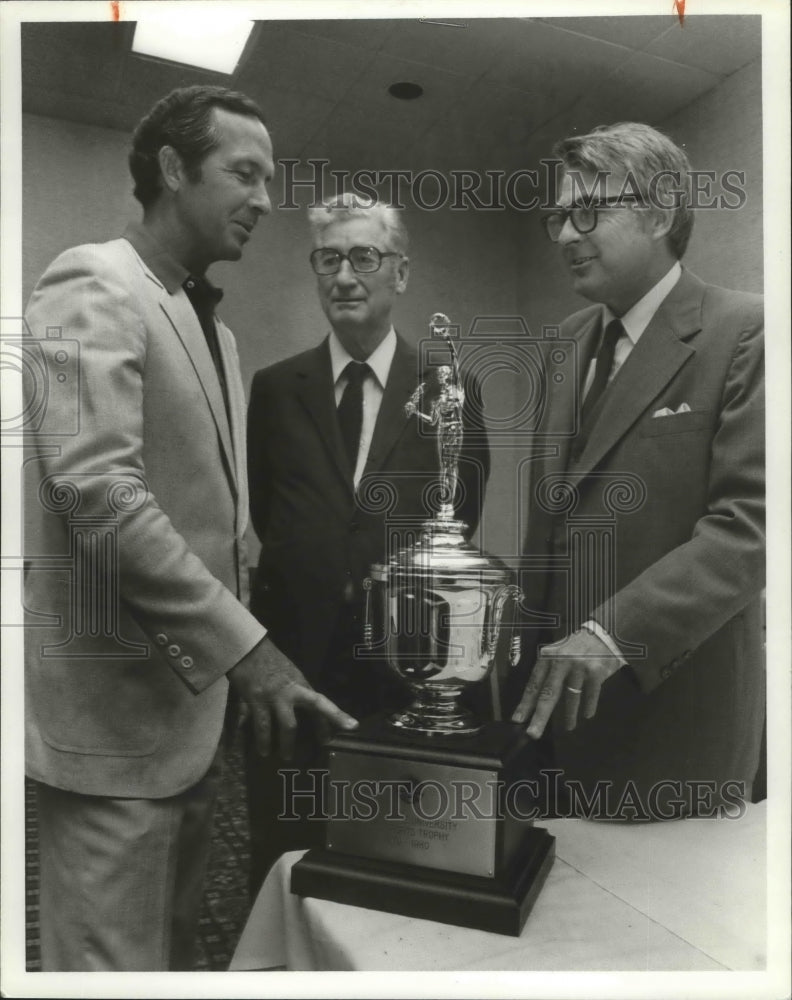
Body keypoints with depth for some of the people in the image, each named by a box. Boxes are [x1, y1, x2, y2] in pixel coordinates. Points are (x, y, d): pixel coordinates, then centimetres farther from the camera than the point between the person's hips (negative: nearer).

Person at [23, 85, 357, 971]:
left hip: (191, 693, 9)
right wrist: (245, 646, -23)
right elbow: (98, 491, -24)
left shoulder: (212, 325, 17)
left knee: (173, 948, 21)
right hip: (114, 708, -8)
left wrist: (231, 649, 10)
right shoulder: (92, 286, -11)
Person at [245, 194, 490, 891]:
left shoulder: (450, 392, 1)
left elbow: (459, 523, 3)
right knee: (284, 861, 13)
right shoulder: (276, 388, 5)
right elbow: (260, 514, 8)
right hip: (293, 657, 1)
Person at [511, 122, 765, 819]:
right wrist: (534, 648, 9)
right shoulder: (571, 341, 13)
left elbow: (747, 521, -17)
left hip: (670, 705, -5)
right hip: (556, 698, 6)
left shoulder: (741, 333, -8)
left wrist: (615, 631, -25)